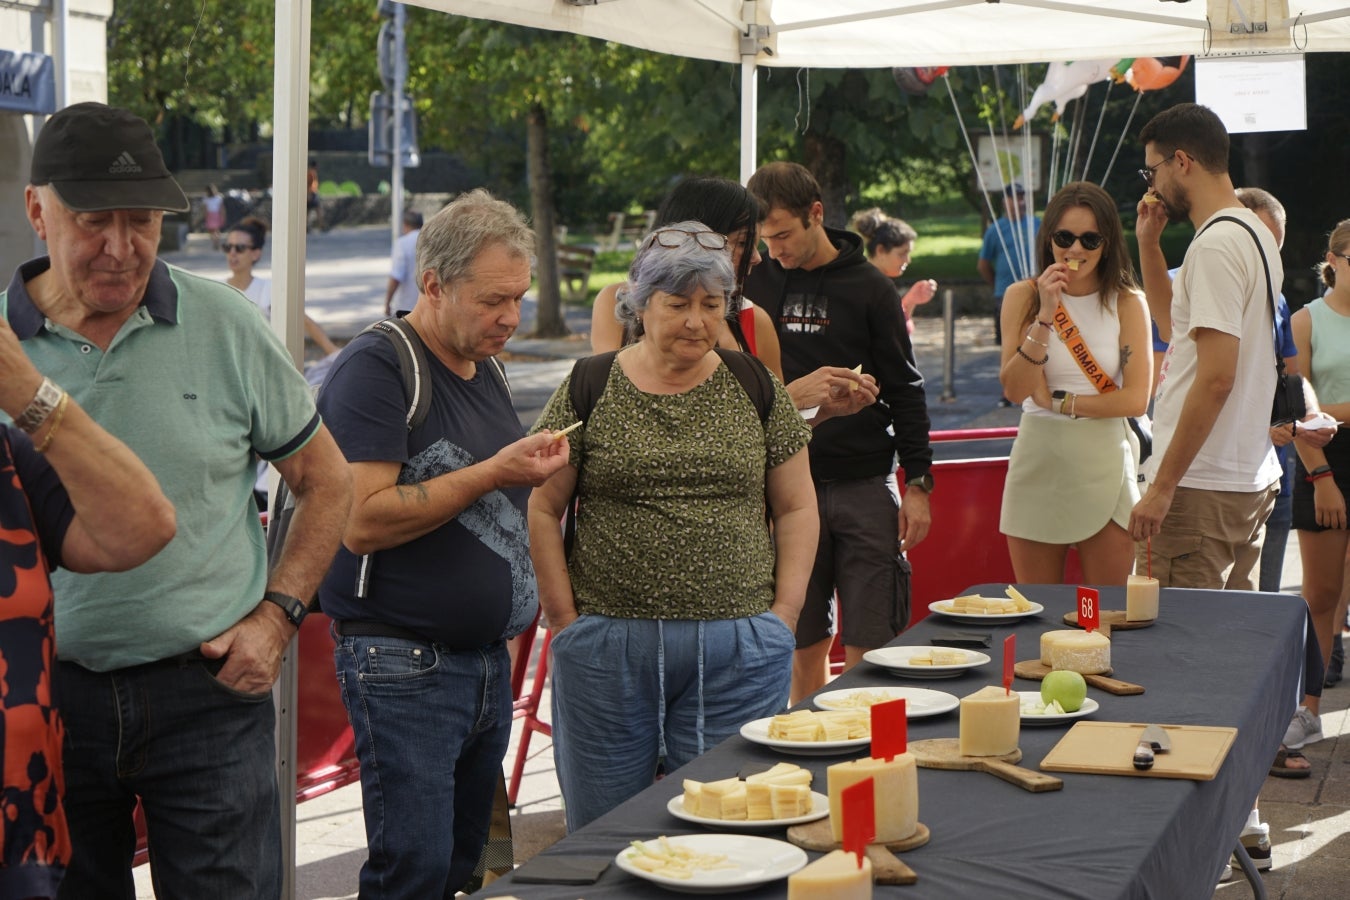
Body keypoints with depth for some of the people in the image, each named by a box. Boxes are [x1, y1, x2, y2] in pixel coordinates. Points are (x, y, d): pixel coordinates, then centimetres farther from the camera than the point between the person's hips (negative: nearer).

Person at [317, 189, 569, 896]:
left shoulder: (486, 369, 15)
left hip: (487, 663, 8)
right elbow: (362, 520, -21)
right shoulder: (376, 367, -11)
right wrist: (493, 473, -21)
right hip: (404, 665, -8)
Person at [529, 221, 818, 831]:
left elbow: (796, 507, 11)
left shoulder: (756, 390, 7)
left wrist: (783, 614, 2)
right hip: (608, 645, -1)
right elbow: (542, 509, 4)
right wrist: (566, 617, -2)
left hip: (737, 650, 1)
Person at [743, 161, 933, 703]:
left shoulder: (869, 288, 1)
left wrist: (918, 482, 0)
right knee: (804, 648, 6)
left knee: (869, 648, -2)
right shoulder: (757, 282, 6)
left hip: (864, 487, -2)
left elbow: (905, 390, 4)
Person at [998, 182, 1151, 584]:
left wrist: (1058, 401, -7)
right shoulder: (1022, 297, 3)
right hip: (1038, 463, 1)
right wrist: (1045, 315, -15)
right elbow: (1014, 389, -8)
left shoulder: (1128, 303, 1)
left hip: (1104, 465, -1)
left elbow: (1136, 399, -7)